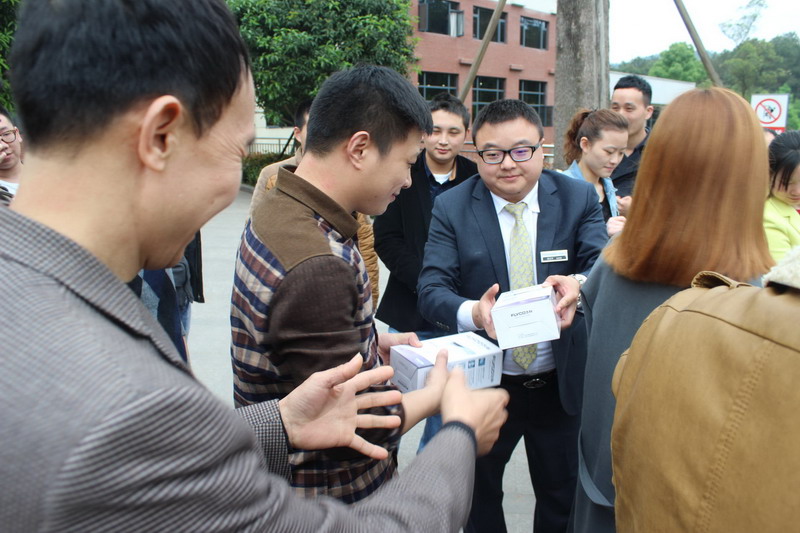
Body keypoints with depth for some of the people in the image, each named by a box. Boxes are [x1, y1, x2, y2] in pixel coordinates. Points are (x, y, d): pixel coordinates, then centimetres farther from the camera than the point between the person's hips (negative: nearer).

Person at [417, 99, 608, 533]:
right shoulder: (450, 208, -9)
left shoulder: (579, 198, -4)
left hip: (561, 384, 1)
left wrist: (578, 285, -38)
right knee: (478, 497, 22)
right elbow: (432, 289, -17)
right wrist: (472, 312, -39)